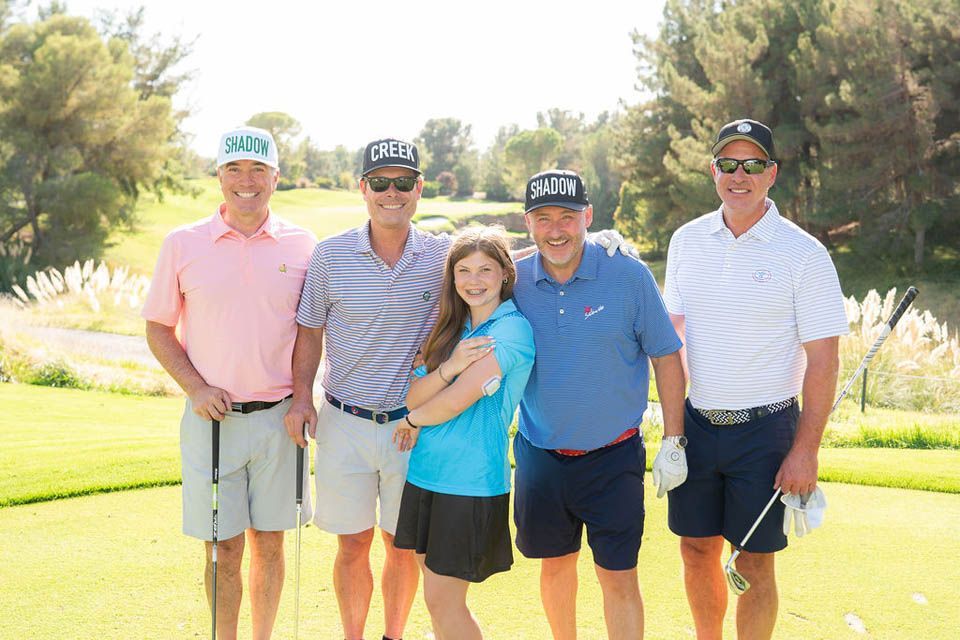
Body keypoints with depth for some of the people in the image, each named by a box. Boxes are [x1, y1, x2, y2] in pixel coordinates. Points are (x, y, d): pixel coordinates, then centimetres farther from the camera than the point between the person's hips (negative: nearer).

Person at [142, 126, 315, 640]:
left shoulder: (300, 245, 3)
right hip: (211, 419, -1)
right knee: (224, 549, 4)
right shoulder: (183, 244, -1)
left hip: (279, 418, 1)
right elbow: (158, 328, 5)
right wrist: (195, 388, -7)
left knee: (269, 544, 10)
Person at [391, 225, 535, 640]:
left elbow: (453, 403, -18)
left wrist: (412, 421, 1)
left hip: (471, 483, -7)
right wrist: (450, 367, -17)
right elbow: (412, 396, 1)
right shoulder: (452, 329, 11)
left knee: (443, 602, -2)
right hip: (426, 473, 7)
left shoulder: (511, 331, -13)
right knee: (438, 597, 14)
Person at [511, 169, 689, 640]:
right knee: (555, 564, 17)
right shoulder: (514, 282, -3)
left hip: (613, 457, -3)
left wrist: (673, 443, -5)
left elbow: (666, 357, -4)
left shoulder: (629, 276, -10)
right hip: (540, 456, 3)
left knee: (618, 577, -1)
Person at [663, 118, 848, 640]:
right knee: (697, 551, 13)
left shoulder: (803, 255, -9)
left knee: (753, 563, 1)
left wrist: (806, 451, -14)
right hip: (696, 421, 4)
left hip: (764, 428, -4)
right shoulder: (687, 241, 5)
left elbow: (822, 359, -9)